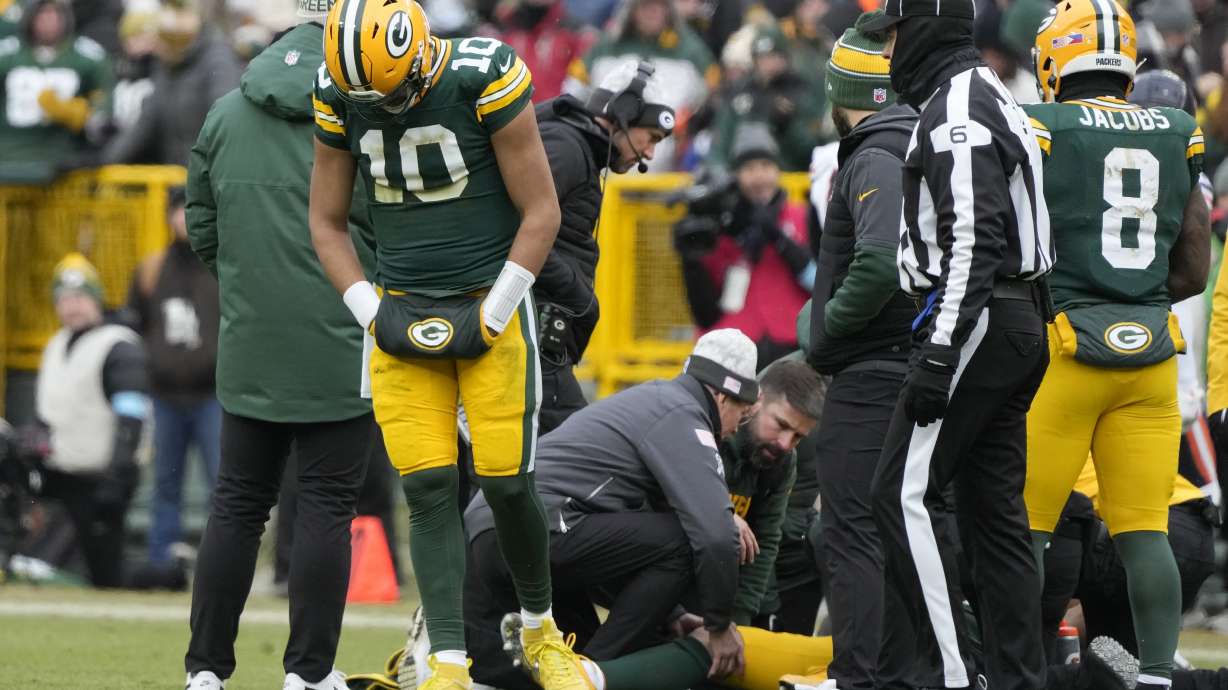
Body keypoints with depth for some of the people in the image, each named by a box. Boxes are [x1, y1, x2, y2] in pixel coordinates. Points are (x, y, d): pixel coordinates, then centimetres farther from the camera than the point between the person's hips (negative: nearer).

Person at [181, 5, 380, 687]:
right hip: (339, 345, -4)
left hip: (250, 347, 4)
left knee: (238, 505, 11)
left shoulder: (226, 115, 8)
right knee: (327, 506, 2)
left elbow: (202, 229, 12)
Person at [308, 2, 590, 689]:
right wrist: (373, 314, -3)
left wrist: (491, 317, -12)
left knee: (506, 481, -5)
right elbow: (328, 222, 9)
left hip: (491, 304, -3)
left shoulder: (485, 79, -17)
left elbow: (540, 212, -10)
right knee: (429, 491, -6)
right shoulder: (339, 97, -4)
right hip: (402, 316, 3)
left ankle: (542, 632, 20)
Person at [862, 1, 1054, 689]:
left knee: (907, 494, -10)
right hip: (1020, 323, 10)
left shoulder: (959, 109, -13)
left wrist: (939, 354, -24)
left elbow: (972, 242, -21)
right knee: (994, 508, 10)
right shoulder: (992, 100, 19)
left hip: (976, 322, -10)